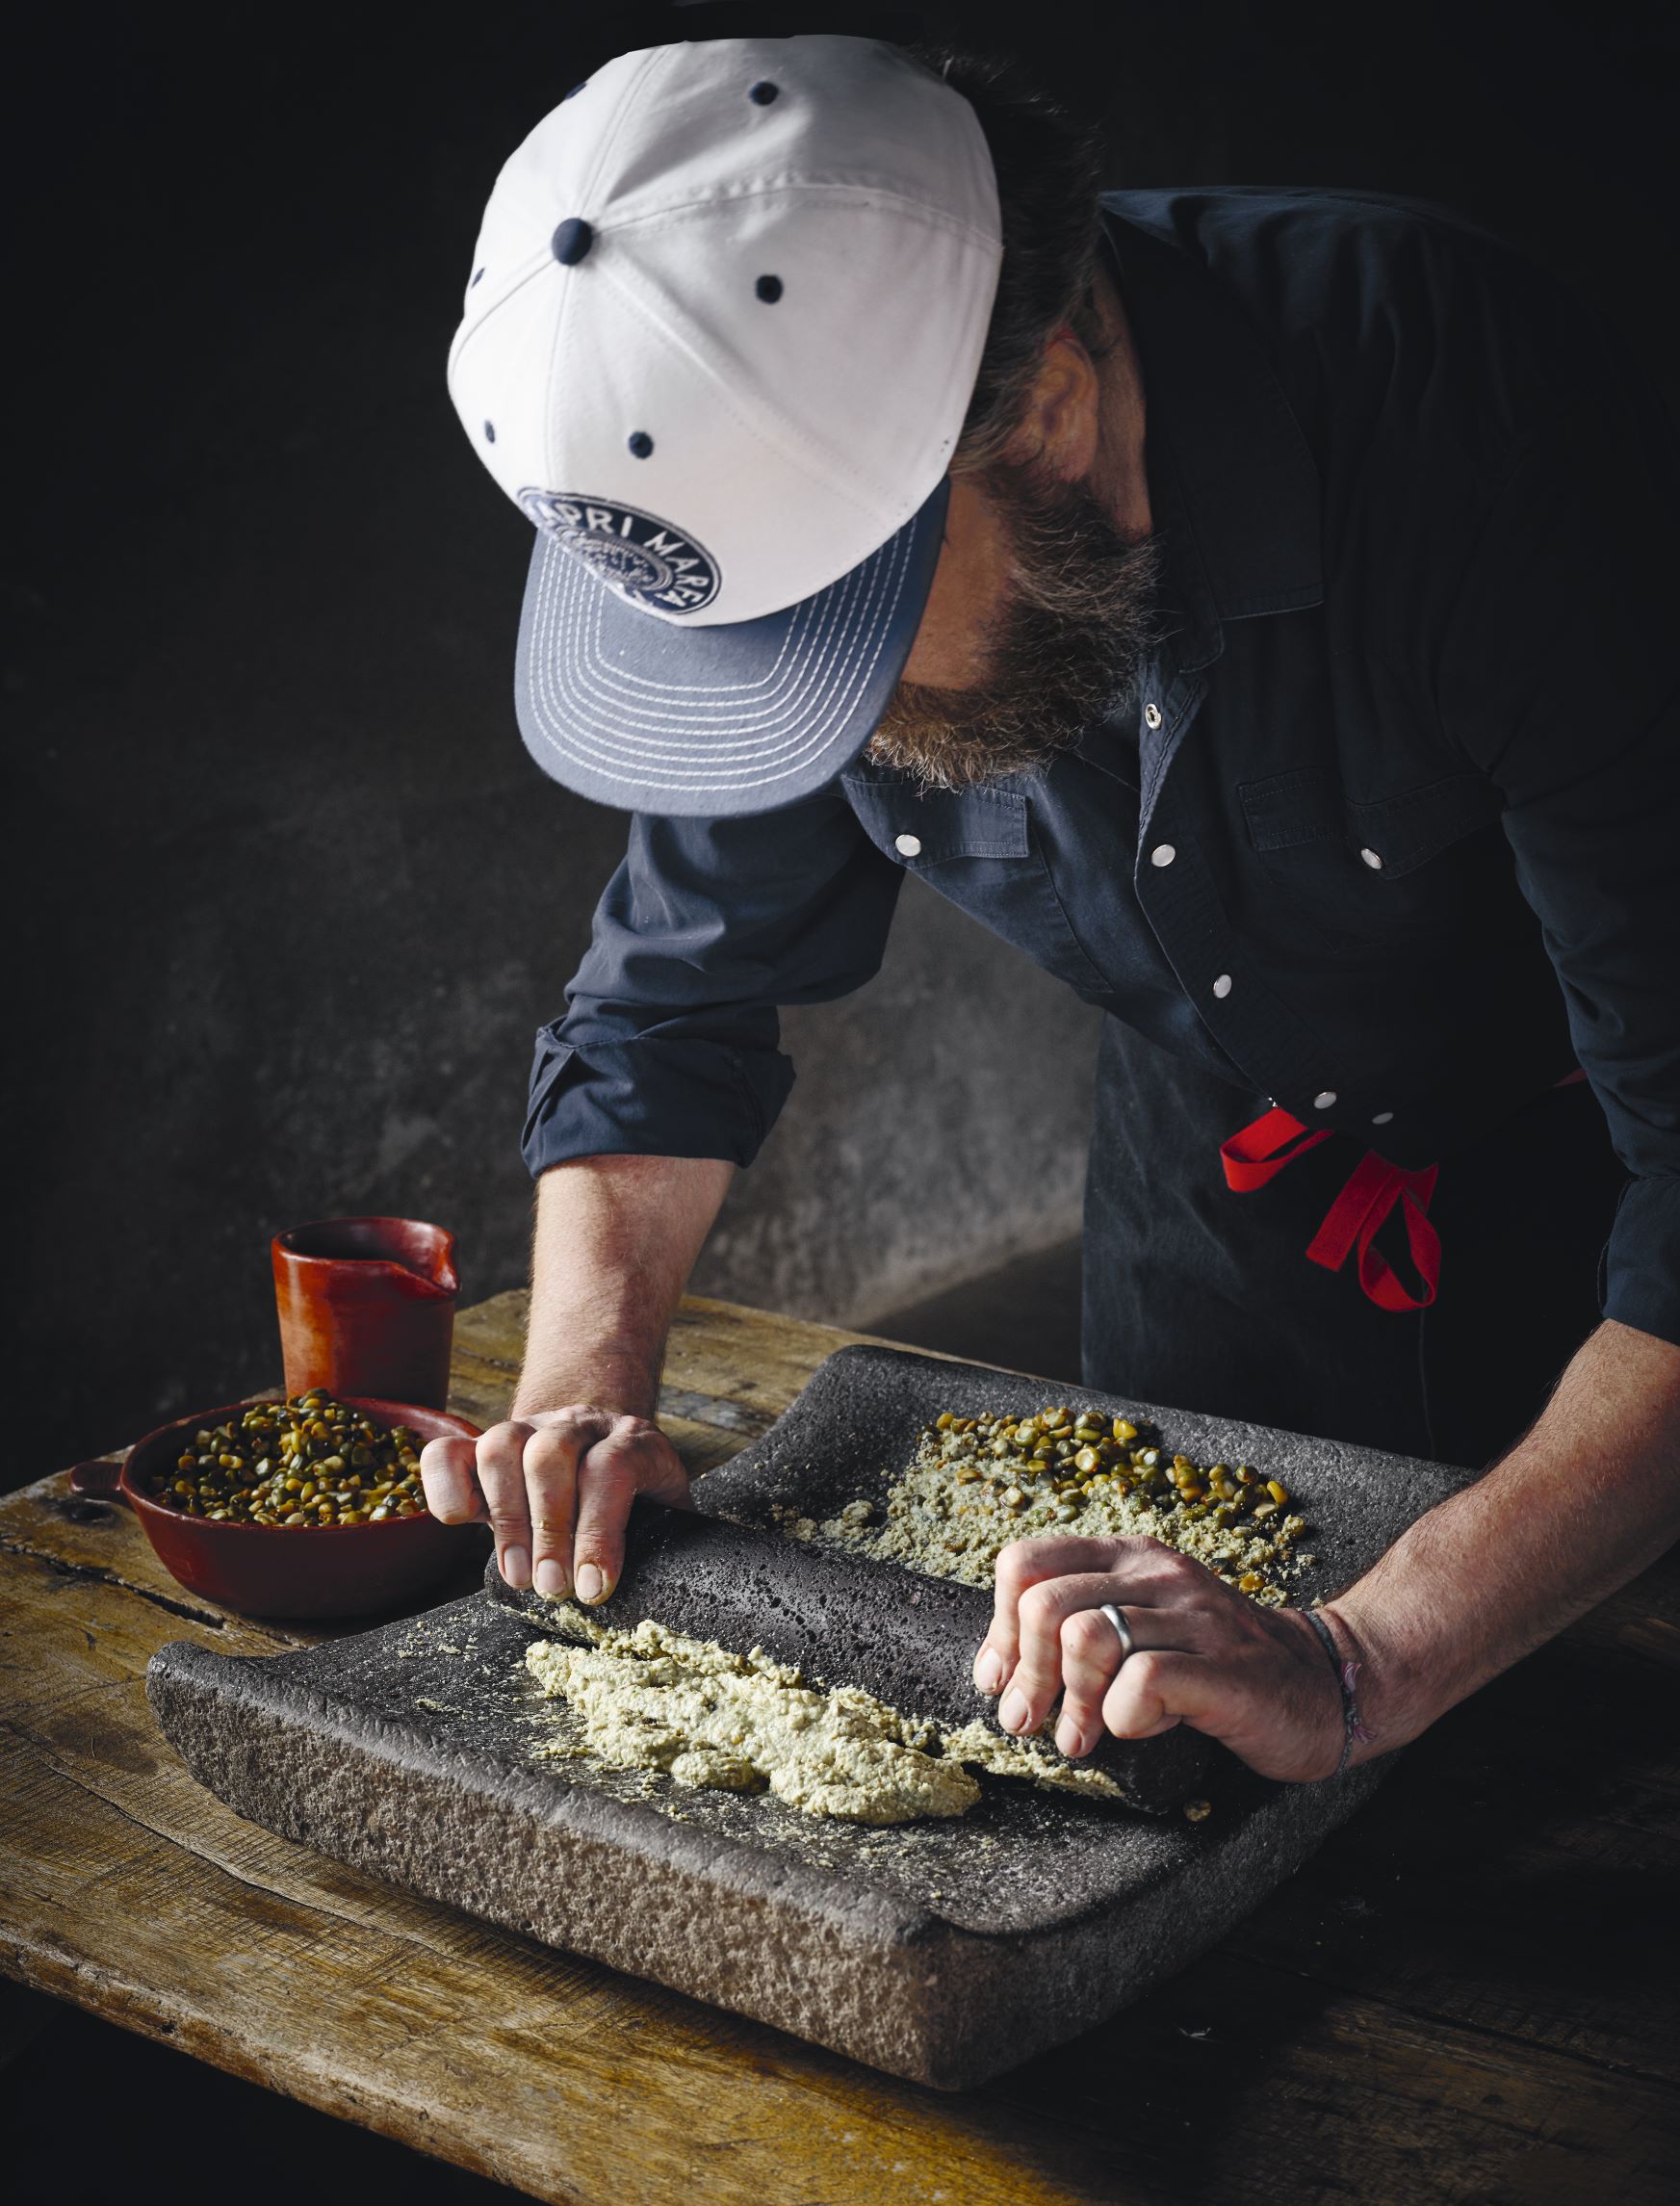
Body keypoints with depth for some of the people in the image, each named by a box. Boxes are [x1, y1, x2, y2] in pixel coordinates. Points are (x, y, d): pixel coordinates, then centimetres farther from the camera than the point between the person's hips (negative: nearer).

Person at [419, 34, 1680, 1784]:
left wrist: (1367, 1666, -49)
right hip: (1216, 1164, 4)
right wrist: (579, 1394, -22)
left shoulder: (1473, 418, -39)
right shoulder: (788, 489, -21)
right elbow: (673, 995, -7)